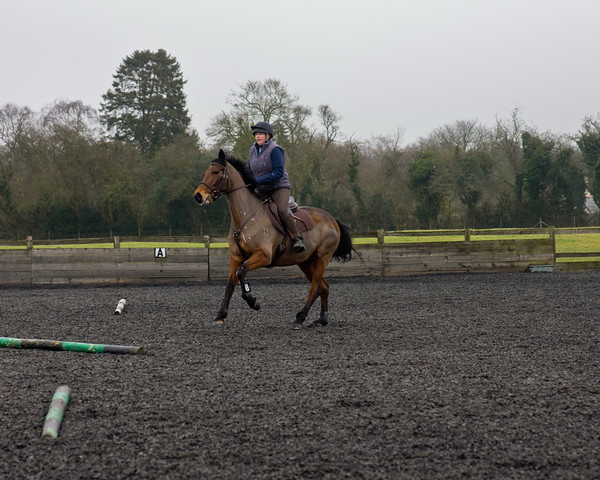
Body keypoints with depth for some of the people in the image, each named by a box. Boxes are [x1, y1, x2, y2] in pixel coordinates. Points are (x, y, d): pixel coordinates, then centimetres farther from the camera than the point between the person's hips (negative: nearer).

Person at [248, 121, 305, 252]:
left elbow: (279, 173, -21)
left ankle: (297, 238, -19)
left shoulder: (275, 150, -13)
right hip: (262, 191, 7)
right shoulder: (252, 151, 9)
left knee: (282, 210, -29)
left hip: (279, 187, -7)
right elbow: (250, 172, 19)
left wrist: (258, 181, -24)